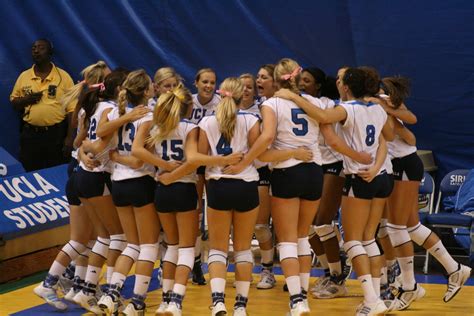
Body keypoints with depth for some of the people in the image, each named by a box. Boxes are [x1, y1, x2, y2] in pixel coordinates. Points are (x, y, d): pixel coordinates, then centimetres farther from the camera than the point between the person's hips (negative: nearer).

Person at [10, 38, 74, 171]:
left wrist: (70, 138, -10)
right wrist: (26, 100, -9)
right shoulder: (24, 76, 7)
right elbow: (13, 102, 15)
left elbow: (71, 109, -3)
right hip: (30, 134, 3)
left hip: (56, 135, -3)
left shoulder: (63, 77, -2)